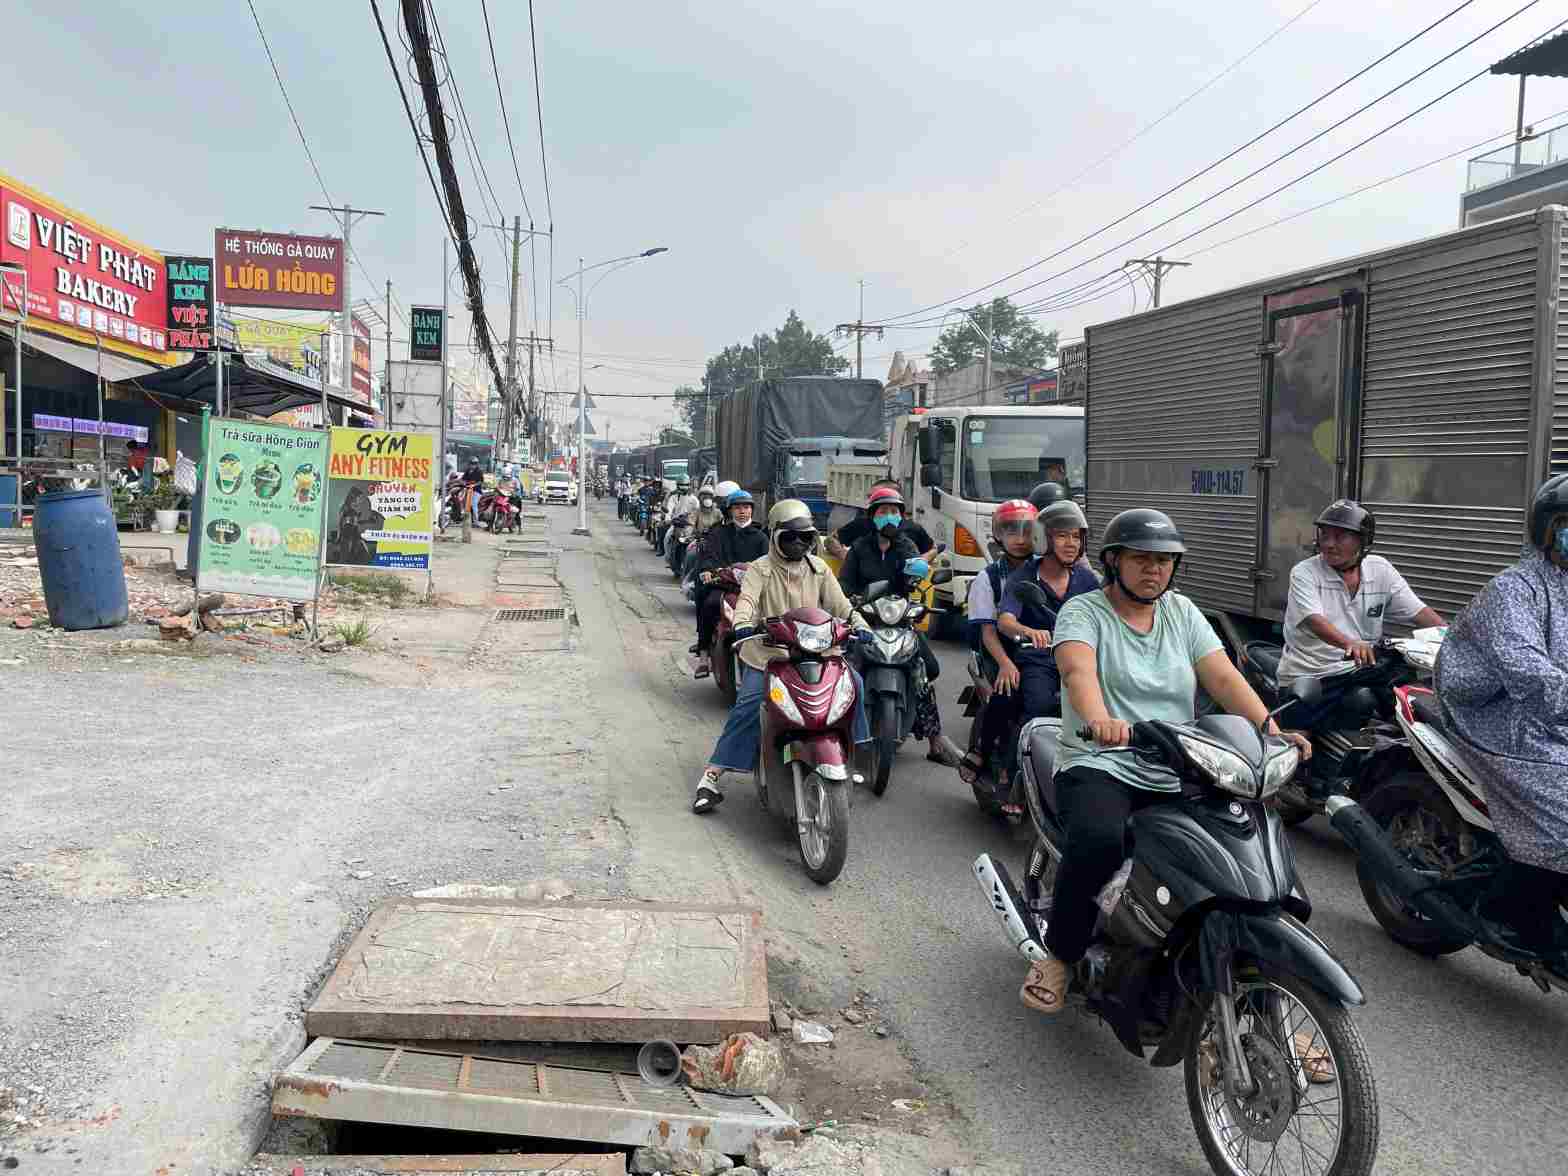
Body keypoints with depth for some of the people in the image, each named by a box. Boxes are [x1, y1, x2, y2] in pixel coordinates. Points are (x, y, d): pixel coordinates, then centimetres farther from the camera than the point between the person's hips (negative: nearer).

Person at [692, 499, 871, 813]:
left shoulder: (818, 569, 11)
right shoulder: (760, 569, -3)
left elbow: (840, 605, 6)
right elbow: (747, 599, -21)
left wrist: (860, 626, -11)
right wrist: (742, 624, -42)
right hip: (766, 656, -4)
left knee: (852, 682, -12)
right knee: (746, 709, -19)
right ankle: (710, 778, -13)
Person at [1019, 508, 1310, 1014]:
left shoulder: (1182, 612, 16)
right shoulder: (1083, 611, 0)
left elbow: (1224, 676, 4)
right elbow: (1078, 670, -21)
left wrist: (1269, 727, -15)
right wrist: (1099, 719, -43)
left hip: (1175, 781, 5)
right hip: (1100, 768, -5)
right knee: (1098, 841, -36)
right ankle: (1058, 955, -13)